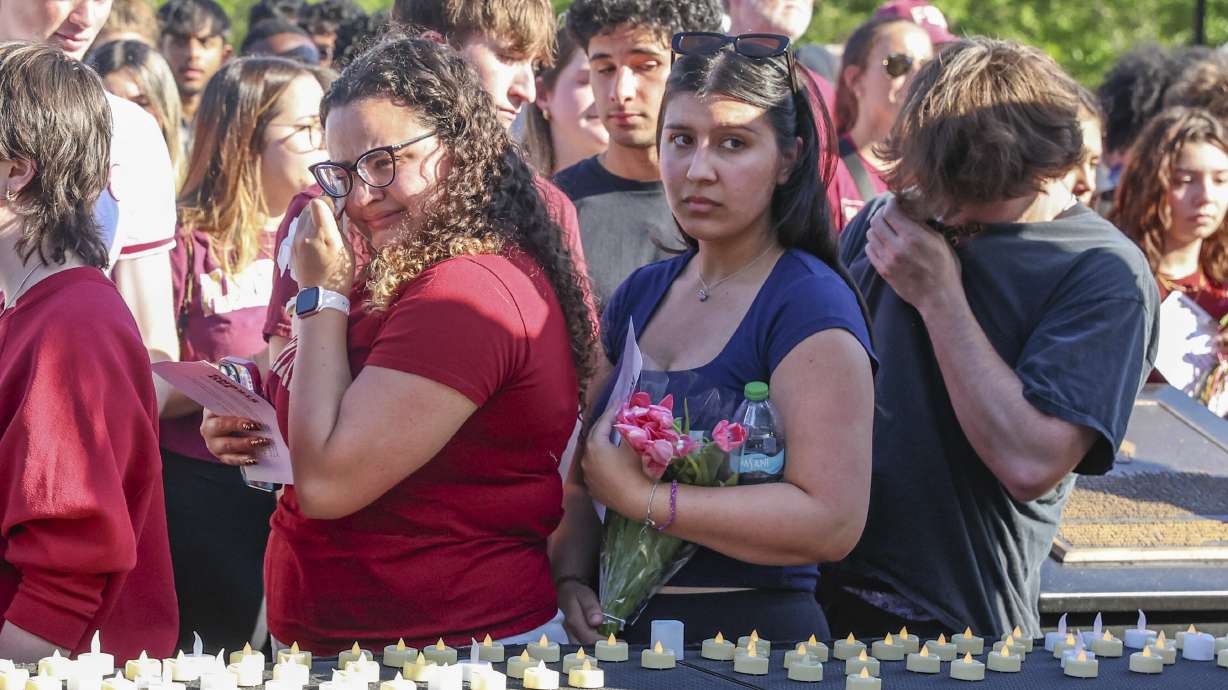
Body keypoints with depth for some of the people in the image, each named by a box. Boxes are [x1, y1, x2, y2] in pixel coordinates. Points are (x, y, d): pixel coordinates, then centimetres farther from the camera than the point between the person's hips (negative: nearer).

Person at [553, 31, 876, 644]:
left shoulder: (810, 306, -13)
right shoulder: (638, 296, 8)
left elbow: (833, 520, -23)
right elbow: (580, 472, 11)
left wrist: (639, 497, -19)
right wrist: (570, 580, -8)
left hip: (753, 631, -6)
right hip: (620, 634, 6)